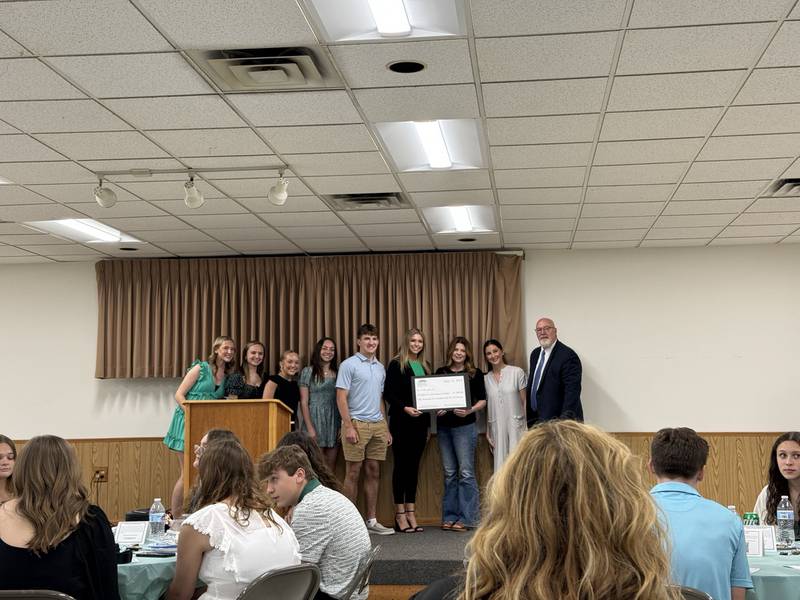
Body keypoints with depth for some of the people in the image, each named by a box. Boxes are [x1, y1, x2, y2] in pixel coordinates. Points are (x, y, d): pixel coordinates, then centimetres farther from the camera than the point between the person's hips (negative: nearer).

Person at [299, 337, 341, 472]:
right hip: (316, 421, -4)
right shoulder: (308, 372, 2)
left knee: (331, 467, 5)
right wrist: (310, 428, -11)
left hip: (334, 423, 4)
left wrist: (343, 426, 1)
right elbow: (304, 402, -2)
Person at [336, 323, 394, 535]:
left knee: (374, 472, 8)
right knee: (353, 473, -2)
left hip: (377, 425, 6)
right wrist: (348, 426, -17)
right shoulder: (349, 365, -4)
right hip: (357, 423, -6)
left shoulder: (380, 368, 16)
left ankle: (371, 520, 13)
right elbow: (341, 398, -9)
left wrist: (386, 429, 16)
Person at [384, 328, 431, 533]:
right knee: (401, 465, -1)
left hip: (420, 422, 6)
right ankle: (400, 515, 4)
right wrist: (405, 408, -22)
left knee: (414, 465, 8)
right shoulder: (396, 364, -4)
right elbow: (388, 393, -10)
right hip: (401, 422, -6)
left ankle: (411, 512, 12)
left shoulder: (424, 366, 16)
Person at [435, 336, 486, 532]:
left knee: (466, 472, -5)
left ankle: (466, 518, 0)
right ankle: (449, 517, 13)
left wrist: (469, 411, -15)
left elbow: (482, 400, 1)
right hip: (443, 426, 4)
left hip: (465, 426, -4)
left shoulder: (475, 374, 2)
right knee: (449, 473, 8)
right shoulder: (441, 372, 11)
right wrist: (436, 409, -5)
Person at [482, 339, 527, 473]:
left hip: (515, 426, -3)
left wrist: (528, 427, -6)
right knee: (500, 463, 3)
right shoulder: (486, 379, 9)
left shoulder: (517, 372, -2)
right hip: (496, 428, 3)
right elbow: (487, 407, 14)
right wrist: (487, 431, 11)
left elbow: (525, 402, -1)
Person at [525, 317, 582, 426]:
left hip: (557, 420, -7)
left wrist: (565, 420, -24)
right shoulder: (535, 354, 12)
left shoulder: (568, 355, -14)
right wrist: (529, 416, 15)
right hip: (536, 419, 7)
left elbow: (572, 392, -19)